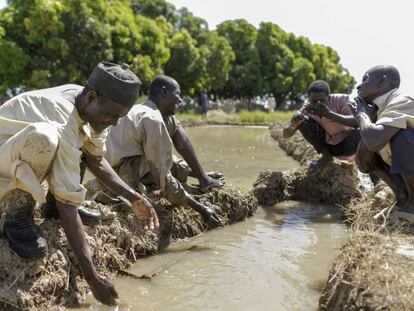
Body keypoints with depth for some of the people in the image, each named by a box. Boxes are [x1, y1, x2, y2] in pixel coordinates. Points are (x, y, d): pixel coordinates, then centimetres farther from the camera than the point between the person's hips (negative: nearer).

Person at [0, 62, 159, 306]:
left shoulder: (88, 105, -10)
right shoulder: (62, 124, -35)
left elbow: (95, 158, 3)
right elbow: (67, 205, -35)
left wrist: (133, 197, -7)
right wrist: (92, 275, -34)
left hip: (23, 158, 9)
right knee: (44, 137, -38)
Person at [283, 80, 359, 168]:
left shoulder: (342, 100, -27)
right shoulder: (308, 108, -17)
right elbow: (286, 134, -17)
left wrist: (329, 113, -52)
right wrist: (293, 125, -41)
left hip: (348, 146, -3)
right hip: (328, 145, 3)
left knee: (358, 131, -36)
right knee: (303, 121, -18)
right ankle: (326, 156, -3)